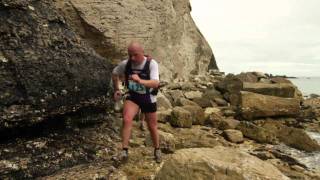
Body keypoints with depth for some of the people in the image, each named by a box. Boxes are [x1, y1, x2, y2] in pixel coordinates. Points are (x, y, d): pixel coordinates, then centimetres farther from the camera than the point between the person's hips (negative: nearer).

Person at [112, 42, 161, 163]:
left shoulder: (152, 64, -23)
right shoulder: (125, 64, -14)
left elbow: (155, 83, -37)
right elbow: (115, 73, 7)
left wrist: (140, 81, -53)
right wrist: (116, 89, 3)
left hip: (149, 98, -1)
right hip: (132, 97, 2)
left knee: (152, 127, 12)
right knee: (126, 119, -26)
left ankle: (157, 150, 37)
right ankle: (124, 150, -16)